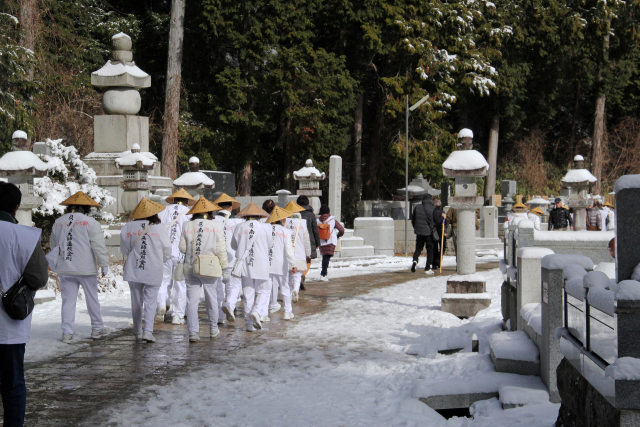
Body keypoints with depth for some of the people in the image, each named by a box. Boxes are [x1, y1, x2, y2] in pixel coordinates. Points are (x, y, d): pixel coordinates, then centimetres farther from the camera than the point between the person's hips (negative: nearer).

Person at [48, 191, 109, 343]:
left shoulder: (58, 223, 9)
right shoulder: (90, 223, -8)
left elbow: (53, 245, 19)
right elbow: (99, 246, -10)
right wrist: (104, 265, -3)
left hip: (65, 268, 4)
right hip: (86, 268, -4)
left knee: (68, 300, 7)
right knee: (92, 298, 10)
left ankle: (67, 333, 2)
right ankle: (97, 329, 18)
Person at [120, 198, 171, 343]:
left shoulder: (128, 227, -3)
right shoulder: (161, 229, -8)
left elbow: (124, 249, 5)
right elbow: (167, 252, 0)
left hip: (133, 270, 2)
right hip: (154, 271, -2)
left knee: (136, 301, 15)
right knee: (150, 301, 3)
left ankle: (137, 331, 25)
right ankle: (148, 331, -12)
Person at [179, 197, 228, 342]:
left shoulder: (187, 226, 0)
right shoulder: (216, 226, -7)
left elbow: (182, 248, 1)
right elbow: (221, 249, -7)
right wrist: (224, 265, 2)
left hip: (191, 268, 1)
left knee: (192, 300, 4)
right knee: (212, 298, 14)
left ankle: (193, 332, -1)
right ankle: (214, 329, 27)